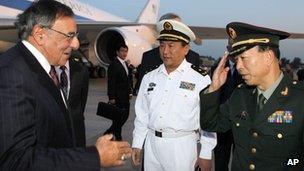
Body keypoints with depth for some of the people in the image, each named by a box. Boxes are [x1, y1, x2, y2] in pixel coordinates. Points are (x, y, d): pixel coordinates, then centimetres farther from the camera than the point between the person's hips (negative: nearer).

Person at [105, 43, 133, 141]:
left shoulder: (125, 64, 14)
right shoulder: (114, 65, -12)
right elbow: (111, 83, -15)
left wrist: (130, 92, 13)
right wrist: (112, 98, -17)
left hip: (125, 96, 9)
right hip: (118, 97, -9)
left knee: (125, 115, 11)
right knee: (119, 117, -2)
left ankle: (109, 133, 24)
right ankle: (118, 137, 13)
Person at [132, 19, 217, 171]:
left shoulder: (201, 80, -10)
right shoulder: (149, 78, 4)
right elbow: (142, 114, 9)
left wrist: (206, 154, -5)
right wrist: (137, 145, 10)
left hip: (181, 146, -4)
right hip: (152, 143, 4)